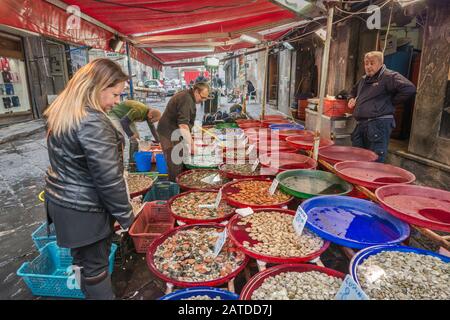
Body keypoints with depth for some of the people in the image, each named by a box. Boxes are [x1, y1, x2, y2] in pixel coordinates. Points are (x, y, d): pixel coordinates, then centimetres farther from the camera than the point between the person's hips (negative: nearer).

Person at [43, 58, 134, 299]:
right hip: (84, 209, -9)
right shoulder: (93, 123, -26)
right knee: (95, 264, 9)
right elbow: (108, 178, -25)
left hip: (61, 200, 9)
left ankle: (85, 290, 45)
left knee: (82, 256, 24)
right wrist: (125, 215, -14)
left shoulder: (61, 113, 5)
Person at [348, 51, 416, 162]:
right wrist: (352, 98, 20)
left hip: (378, 125, -8)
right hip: (360, 124, 9)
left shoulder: (389, 77, -5)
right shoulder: (364, 79, 21)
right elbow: (354, 90, 41)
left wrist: (391, 101, -9)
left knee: (375, 161, -7)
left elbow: (409, 89, -17)